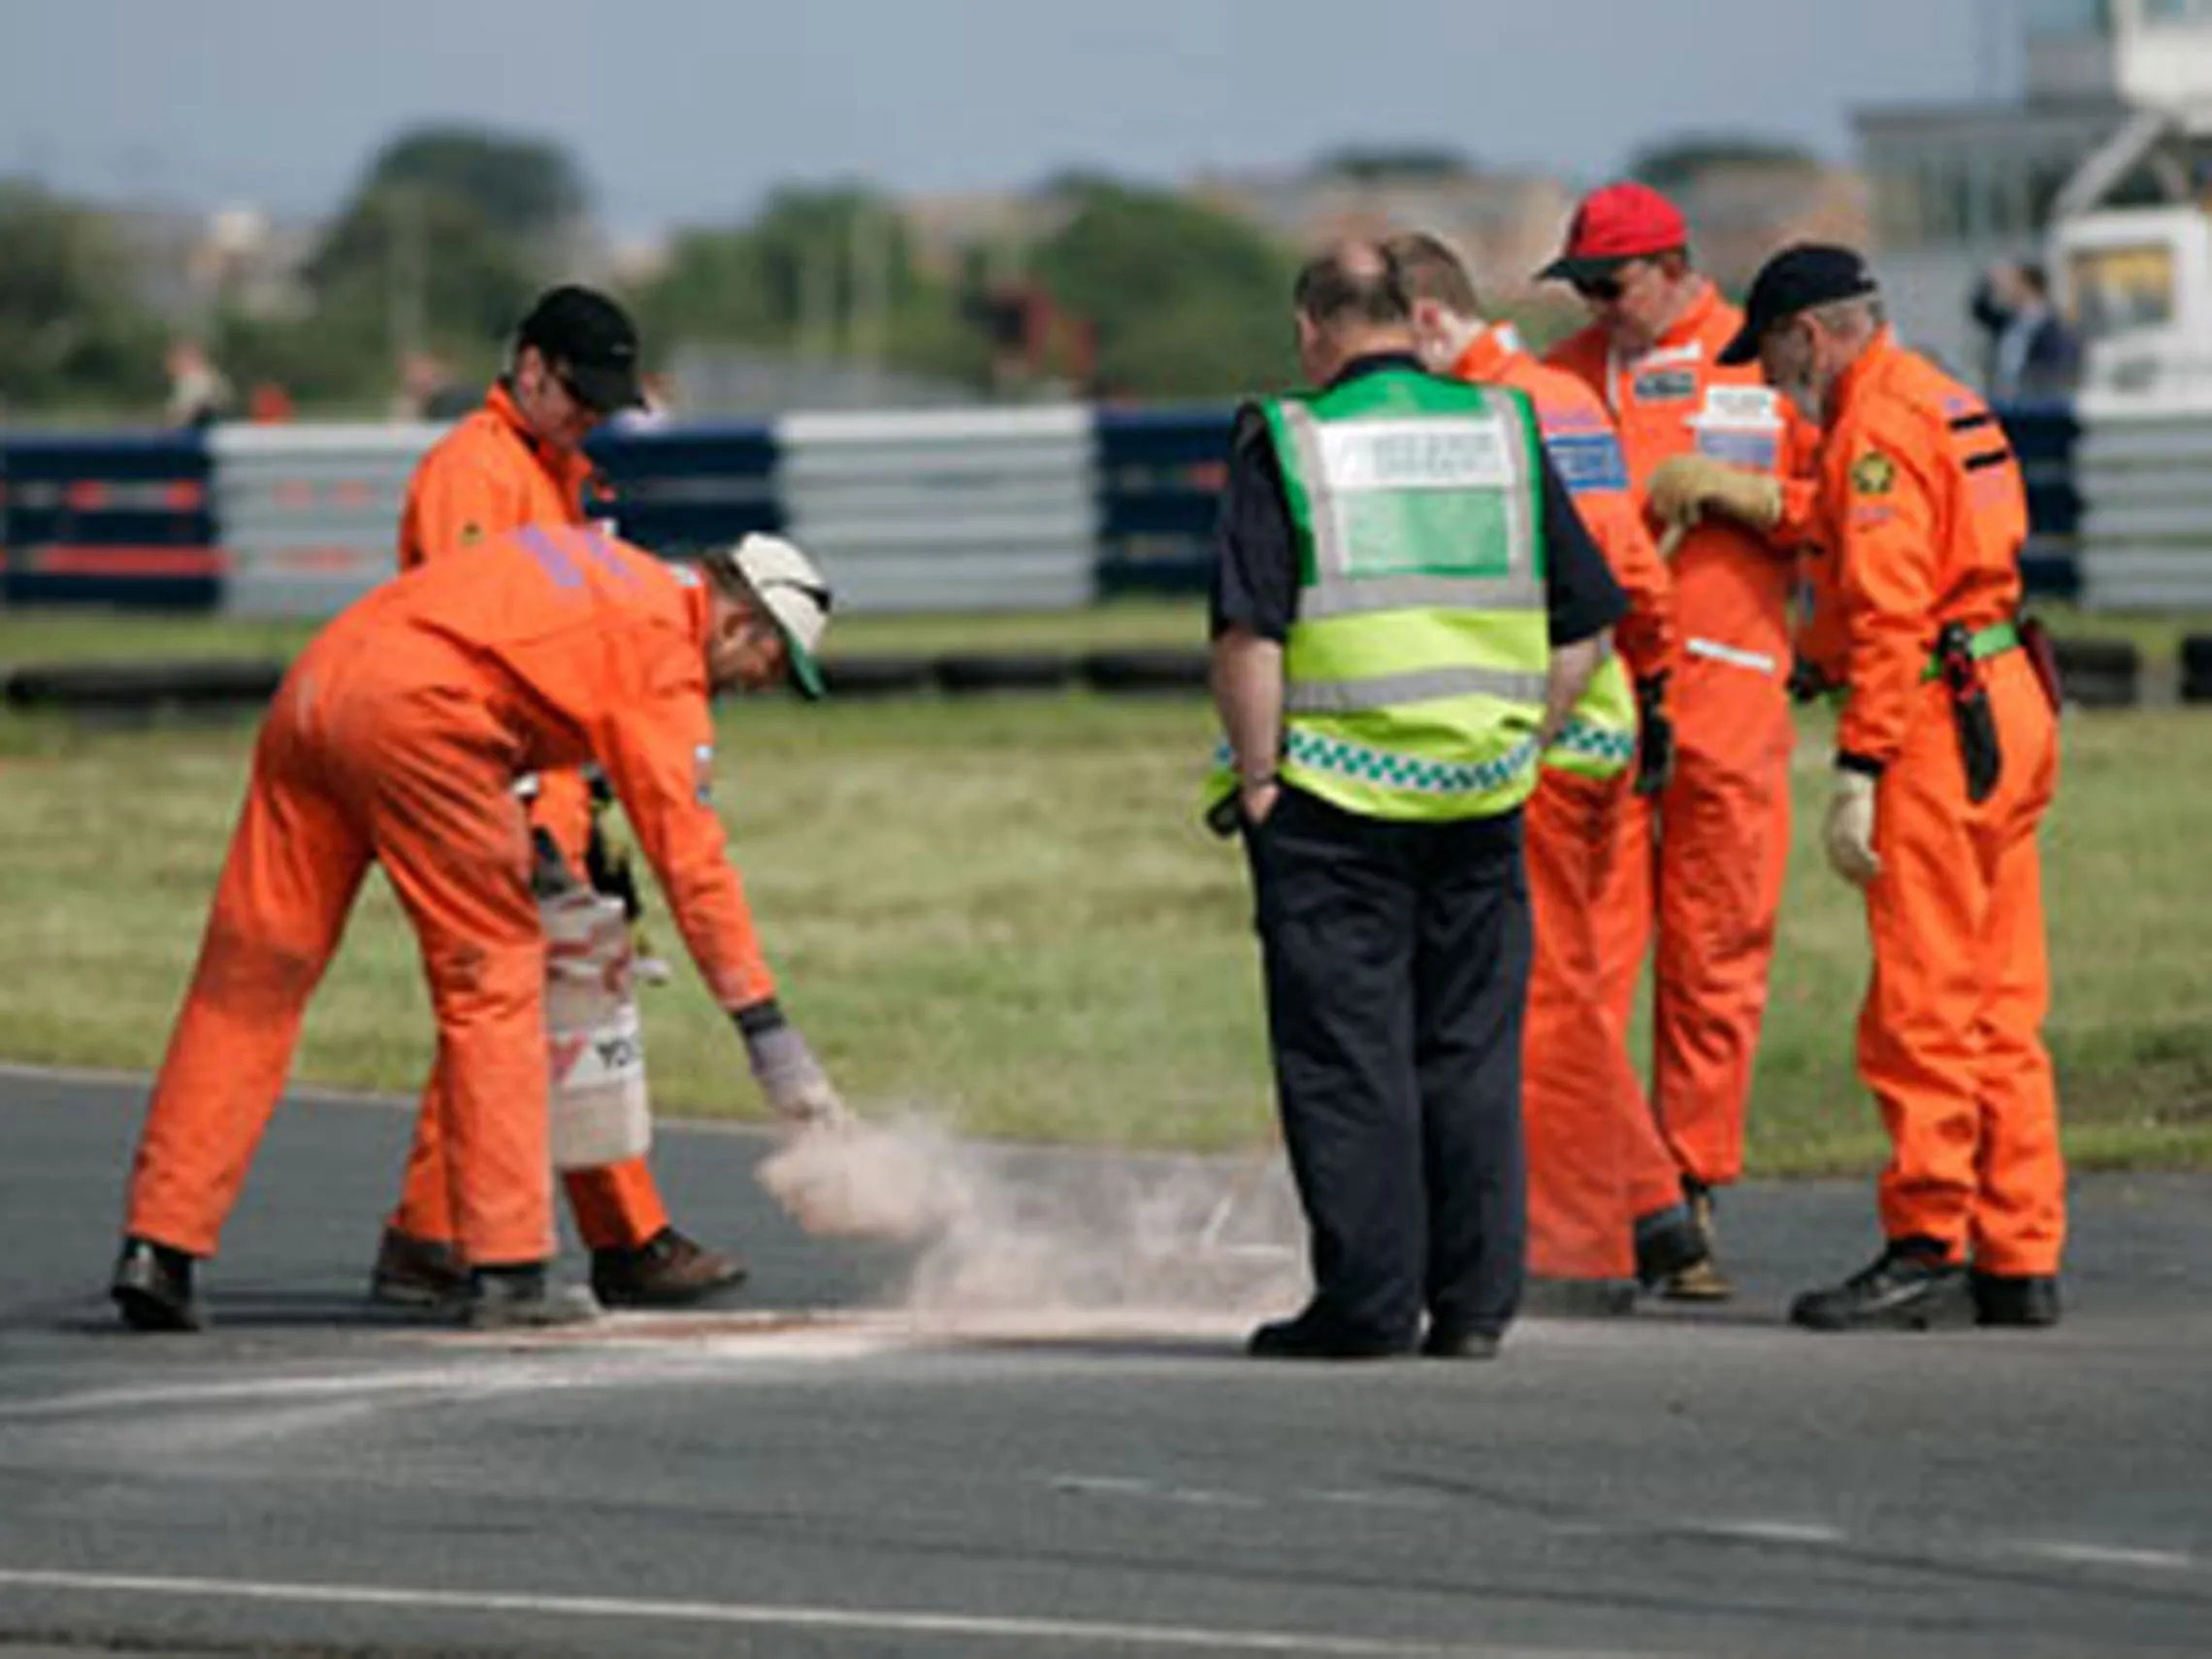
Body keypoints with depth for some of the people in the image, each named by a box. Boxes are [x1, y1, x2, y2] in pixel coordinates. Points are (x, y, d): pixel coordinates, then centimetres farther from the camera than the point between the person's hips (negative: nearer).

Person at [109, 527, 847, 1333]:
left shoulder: (603, 565, 27)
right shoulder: (664, 651, 3)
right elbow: (692, 856, -2)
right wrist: (764, 1025, -2)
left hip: (310, 684, 8)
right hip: (415, 709, -8)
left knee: (249, 980, 6)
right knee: (496, 979, 4)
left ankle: (158, 1247, 3)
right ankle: (508, 1268, 1)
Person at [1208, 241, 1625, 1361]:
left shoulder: (1285, 444, -4)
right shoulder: (1502, 433, 9)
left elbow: (1249, 632, -12)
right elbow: (1584, 625, 10)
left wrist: (1255, 776, -5)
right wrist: (1523, 746, 15)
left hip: (1332, 796, -4)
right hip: (1483, 799, 4)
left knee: (1347, 1057, 2)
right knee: (1474, 1050, 10)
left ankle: (1368, 1299, 1)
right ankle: (1475, 1301, 11)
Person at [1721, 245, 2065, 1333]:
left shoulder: (1879, 423, -12)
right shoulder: (1941, 402, 19)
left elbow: (1888, 611, -19)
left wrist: (1856, 775, -21)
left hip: (1939, 724, -10)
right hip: (2008, 711, 10)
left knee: (1920, 1007, -8)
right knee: (1999, 1008, 10)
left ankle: (1928, 1242, -9)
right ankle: (2019, 1261, 10)